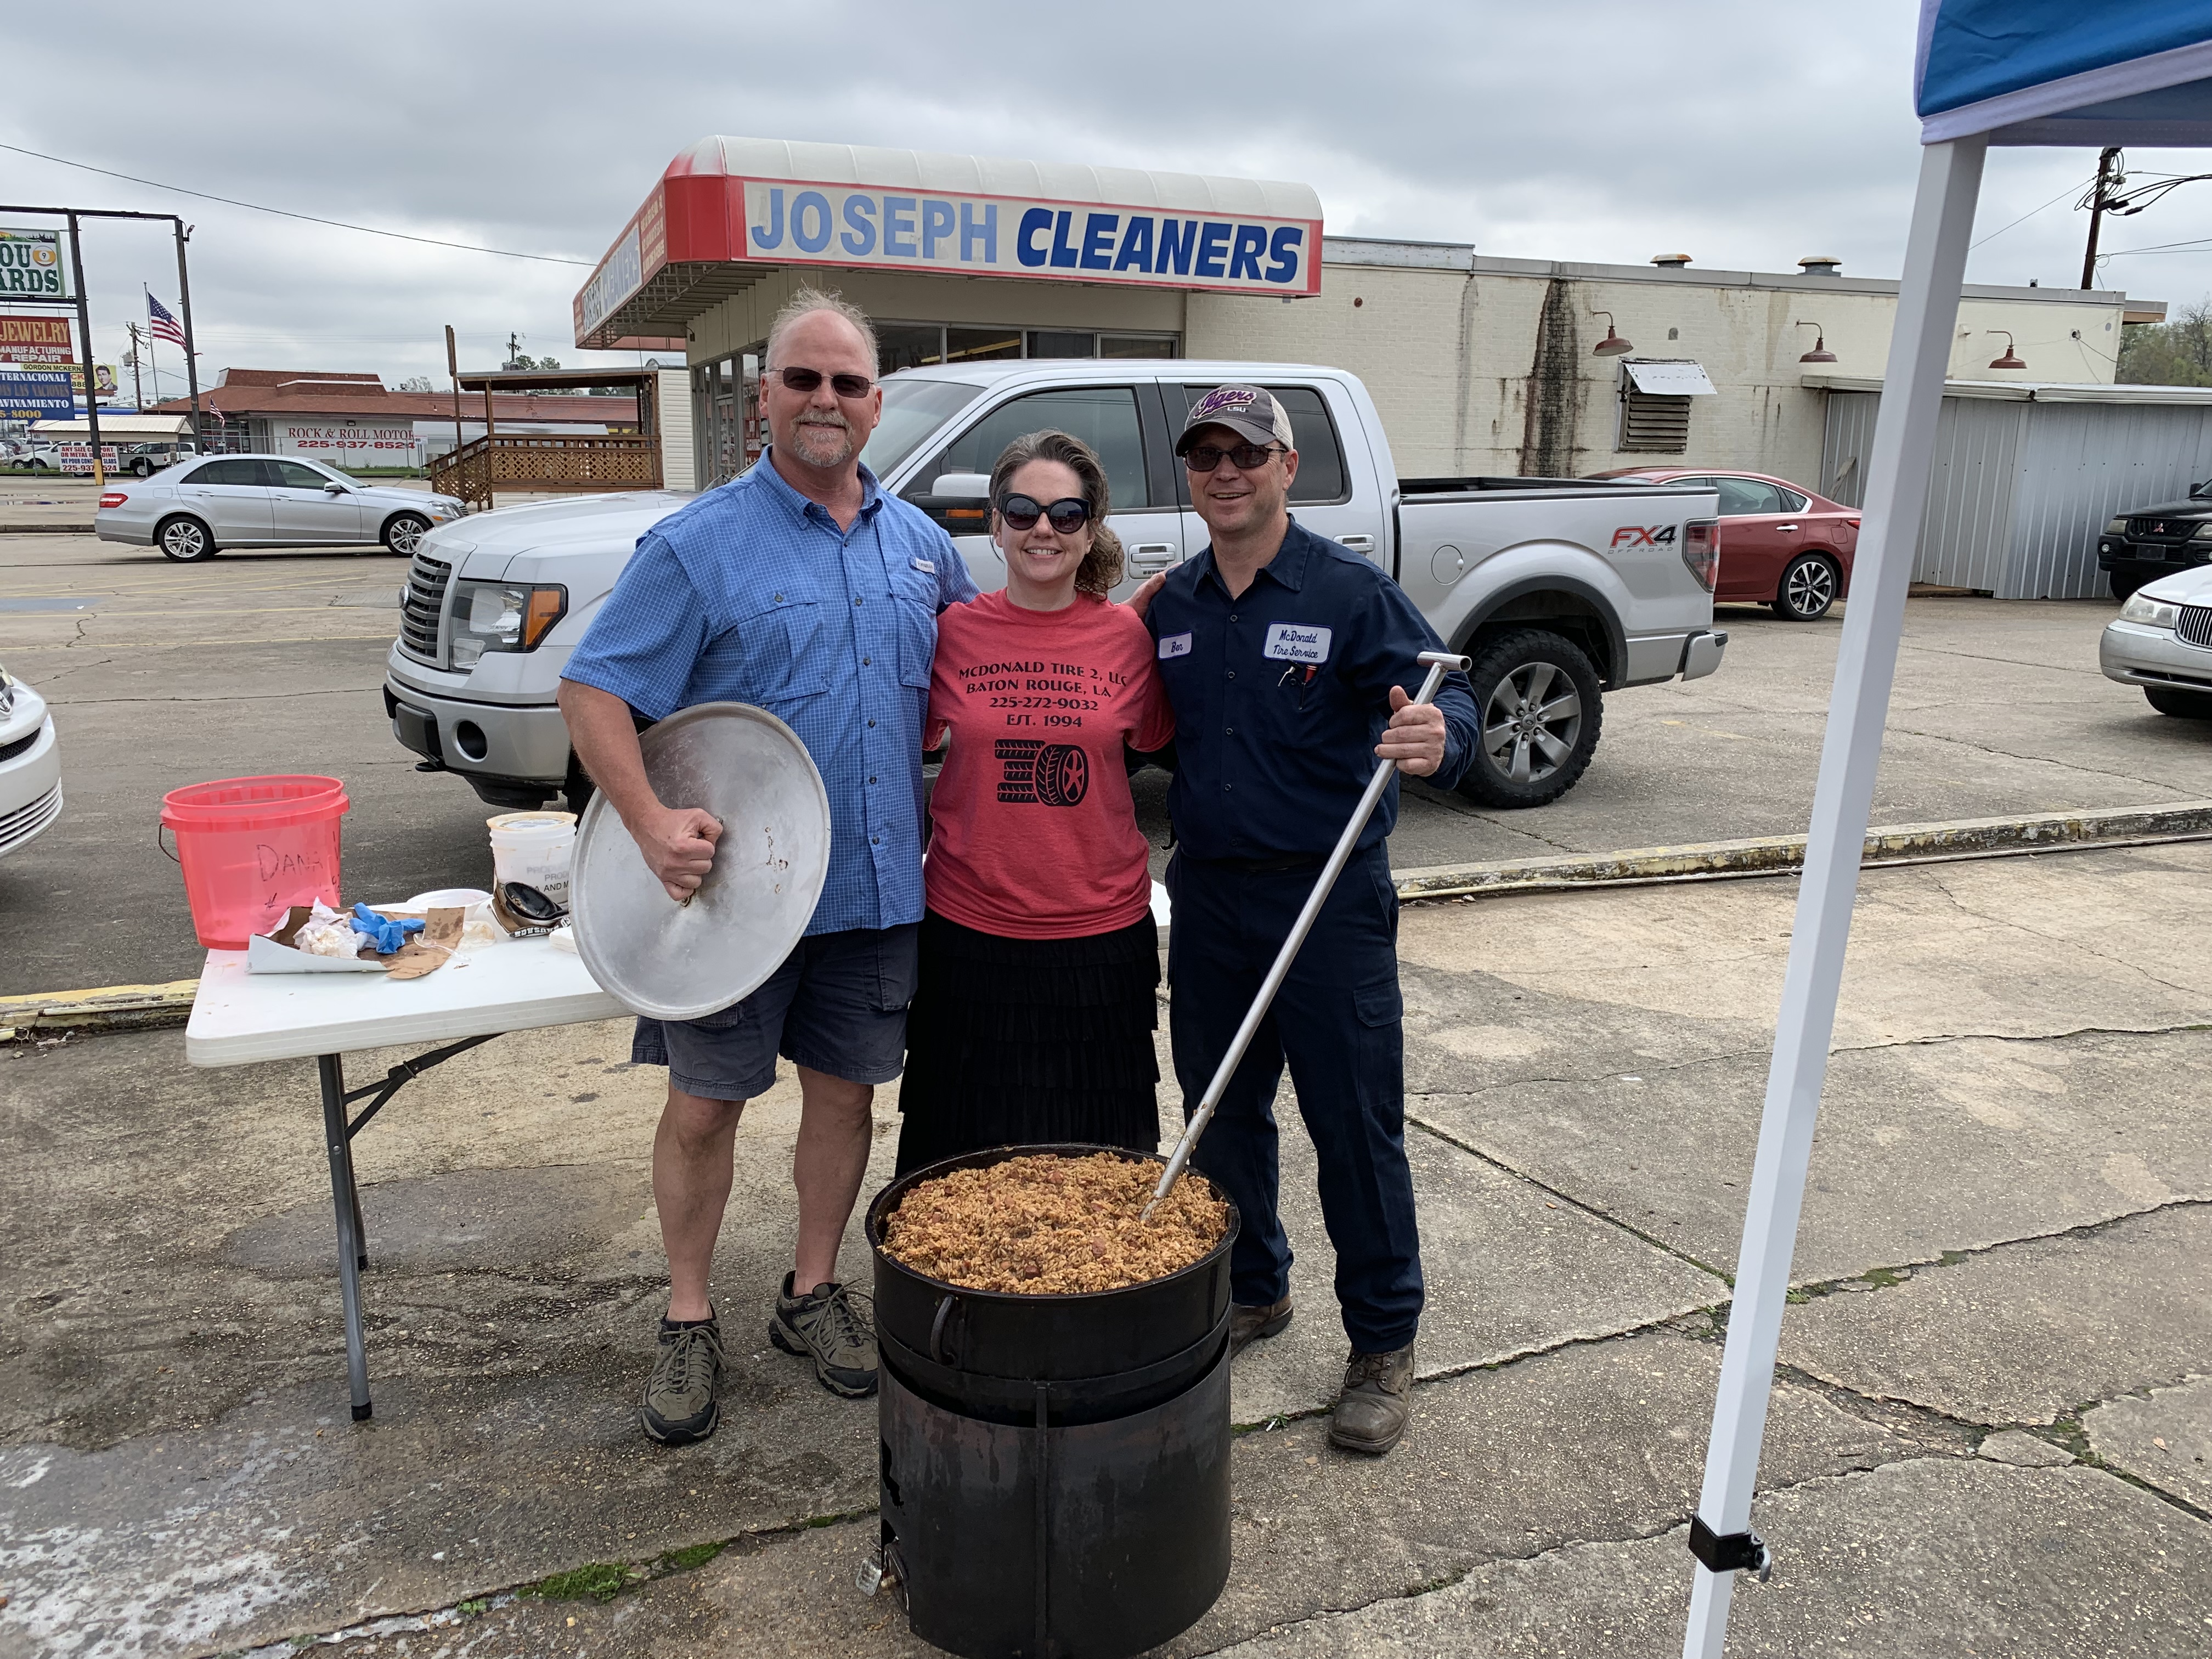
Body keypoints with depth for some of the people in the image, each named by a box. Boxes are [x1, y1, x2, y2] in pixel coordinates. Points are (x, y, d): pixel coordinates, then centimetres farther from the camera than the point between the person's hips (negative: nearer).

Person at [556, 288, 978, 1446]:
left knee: (845, 1090, 14)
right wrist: (649, 819, -24)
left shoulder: (918, 542, 9)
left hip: (877, 886, 4)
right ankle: (688, 1321, 26)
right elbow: (592, 689, -10)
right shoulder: (698, 545, -7)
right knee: (705, 1107, 6)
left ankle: (813, 1293, 34)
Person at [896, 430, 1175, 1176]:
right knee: (971, 1154, 13)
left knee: (1099, 1168, 14)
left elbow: (1153, 737, 11)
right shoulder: (954, 631, -1)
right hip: (971, 931, 0)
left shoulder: (1128, 635, 0)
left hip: (1101, 931, 1)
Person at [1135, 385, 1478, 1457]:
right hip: (1208, 895, 5)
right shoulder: (1169, 607, 8)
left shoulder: (1351, 592, -8)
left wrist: (1437, 737, -36)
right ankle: (1251, 1290, 38)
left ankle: (1383, 1345, 19)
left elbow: (1445, 700, -15)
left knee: (1356, 1125, 2)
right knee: (1221, 1113, 16)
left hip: (1331, 898, -5)